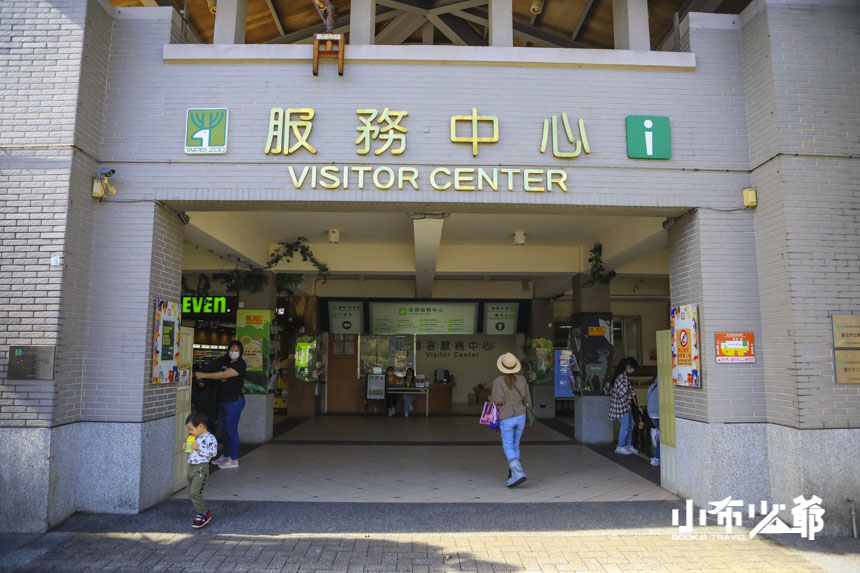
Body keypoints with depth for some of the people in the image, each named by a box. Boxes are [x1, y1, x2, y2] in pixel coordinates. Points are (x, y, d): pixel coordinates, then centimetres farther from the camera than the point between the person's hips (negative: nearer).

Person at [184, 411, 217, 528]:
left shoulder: (210, 438, -11)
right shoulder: (194, 438, 15)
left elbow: (213, 452, -20)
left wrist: (199, 448, -22)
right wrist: (187, 448, 8)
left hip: (201, 468, -9)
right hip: (190, 466, 9)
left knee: (195, 492, -16)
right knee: (191, 494, 10)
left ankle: (204, 514, -2)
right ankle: (203, 513, 22)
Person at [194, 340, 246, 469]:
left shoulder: (240, 364, -14)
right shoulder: (226, 362, 13)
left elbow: (223, 375, -22)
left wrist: (203, 375, -19)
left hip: (234, 400, -9)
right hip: (223, 400, 9)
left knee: (231, 429, -5)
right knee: (222, 428, 14)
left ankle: (234, 460, 3)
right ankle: (226, 455, 27)